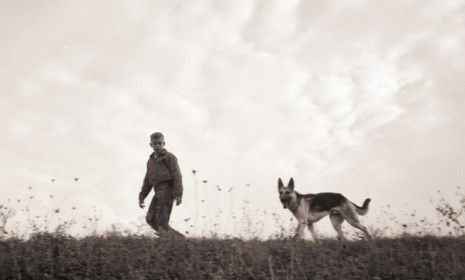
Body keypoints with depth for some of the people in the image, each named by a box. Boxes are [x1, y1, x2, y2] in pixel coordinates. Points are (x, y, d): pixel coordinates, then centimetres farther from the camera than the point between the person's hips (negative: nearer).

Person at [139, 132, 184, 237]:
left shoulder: (169, 157, 2)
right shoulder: (151, 160, 25)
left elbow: (177, 176, -7)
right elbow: (147, 181, 27)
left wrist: (178, 195, -17)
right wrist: (141, 197, 20)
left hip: (167, 189, -8)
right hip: (158, 192, 8)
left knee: (162, 220, -12)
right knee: (150, 218, 2)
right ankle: (177, 236, 4)